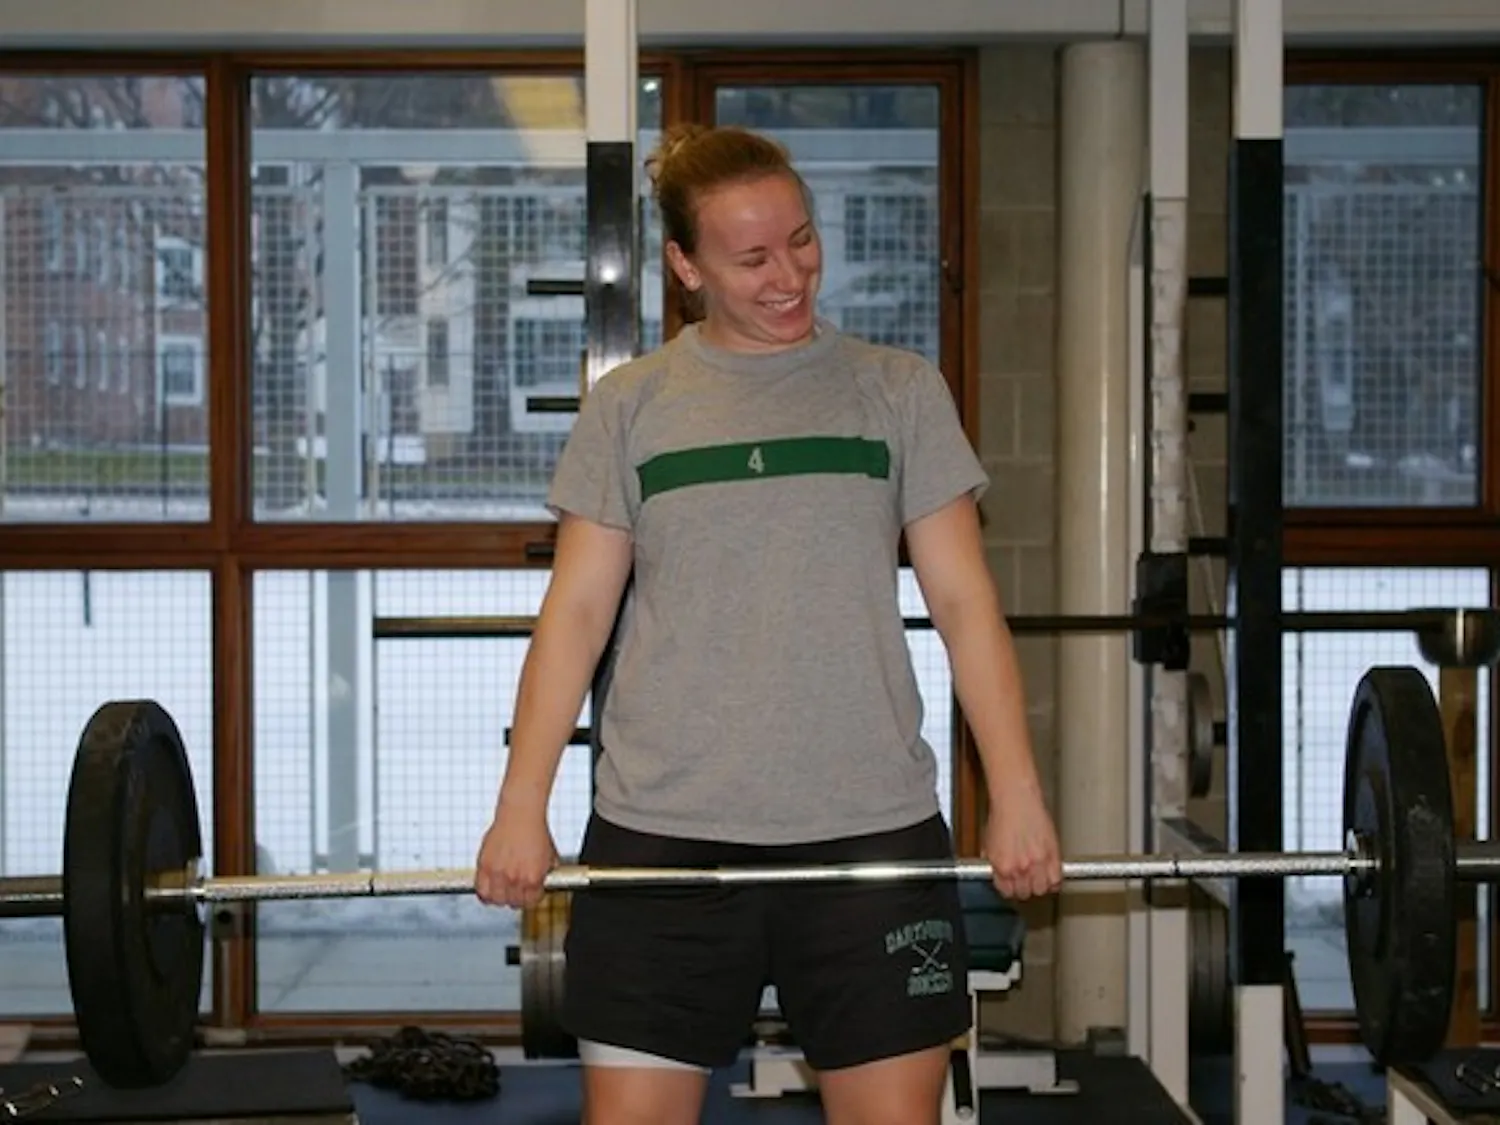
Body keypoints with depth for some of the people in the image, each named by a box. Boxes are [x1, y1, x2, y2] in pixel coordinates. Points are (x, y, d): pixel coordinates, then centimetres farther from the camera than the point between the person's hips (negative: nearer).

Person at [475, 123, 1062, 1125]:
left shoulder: (899, 391, 6)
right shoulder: (630, 405, 6)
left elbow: (963, 600, 4)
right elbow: (578, 610, 4)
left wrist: (1017, 793, -4)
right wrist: (523, 806, -4)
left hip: (871, 825, 0)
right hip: (662, 829, 0)